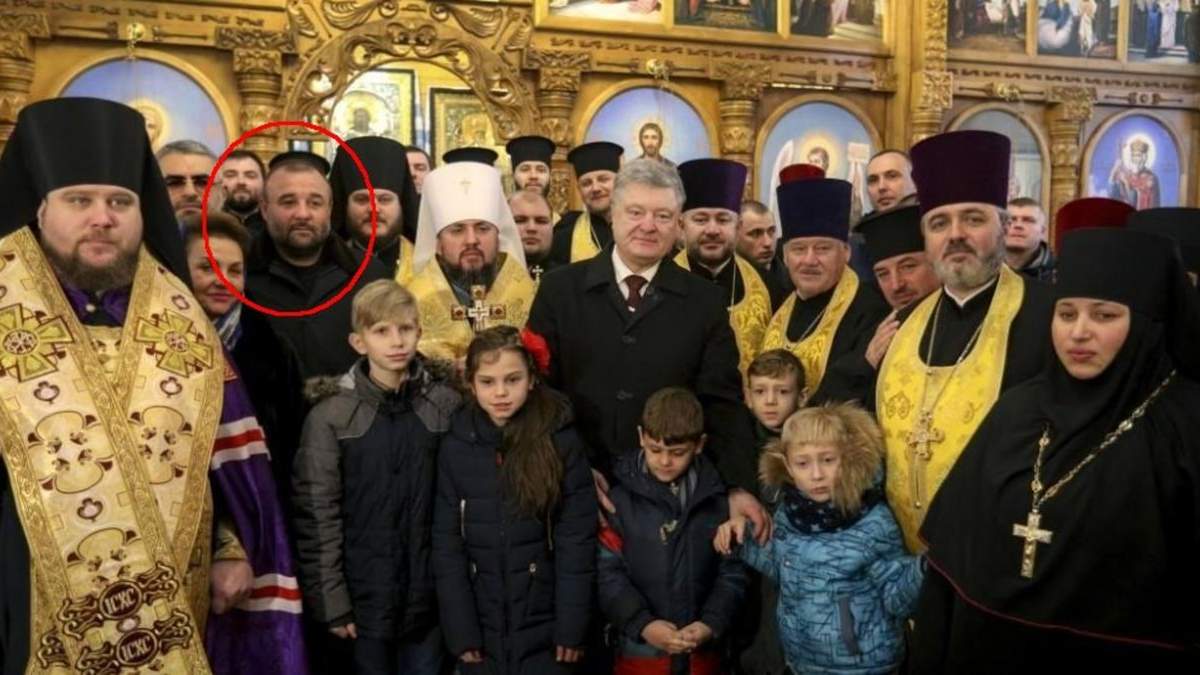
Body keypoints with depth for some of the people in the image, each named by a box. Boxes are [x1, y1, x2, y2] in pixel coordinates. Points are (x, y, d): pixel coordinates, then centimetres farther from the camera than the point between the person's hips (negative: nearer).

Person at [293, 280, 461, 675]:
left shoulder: (445, 404, -1)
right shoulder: (331, 415, -8)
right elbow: (317, 514, -6)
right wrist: (330, 600, -8)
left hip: (429, 591, 2)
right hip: (365, 594, -2)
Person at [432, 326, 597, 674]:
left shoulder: (562, 441, -8)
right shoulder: (456, 446, -3)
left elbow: (577, 541, -8)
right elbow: (446, 544, -2)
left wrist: (571, 627, -10)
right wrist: (460, 629, -6)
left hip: (544, 625, -2)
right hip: (480, 624, 2)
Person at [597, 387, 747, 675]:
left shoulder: (716, 500, -1)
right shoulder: (621, 498, -7)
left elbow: (733, 573, 0)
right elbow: (607, 573, -9)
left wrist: (712, 624, -11)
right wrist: (642, 624, -17)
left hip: (704, 652, 2)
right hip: (640, 650, -2)